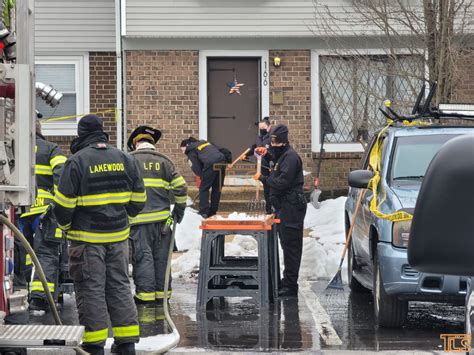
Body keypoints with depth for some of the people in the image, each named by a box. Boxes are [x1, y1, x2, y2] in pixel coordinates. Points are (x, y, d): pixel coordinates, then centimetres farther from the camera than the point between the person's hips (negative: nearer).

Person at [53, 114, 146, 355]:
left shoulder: (77, 162, -12)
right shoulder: (125, 160, 4)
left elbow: (64, 204, -12)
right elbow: (138, 200, 9)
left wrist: (66, 226, 7)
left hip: (87, 238, -5)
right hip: (118, 236, 5)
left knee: (90, 289, 1)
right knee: (119, 286, 13)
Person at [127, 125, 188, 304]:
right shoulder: (164, 161, 8)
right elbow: (180, 187, 4)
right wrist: (179, 211, 15)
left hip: (138, 219, -3)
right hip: (161, 218, 3)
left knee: (143, 256, -1)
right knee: (161, 257, 10)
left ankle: (145, 294, -4)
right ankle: (162, 293, 15)